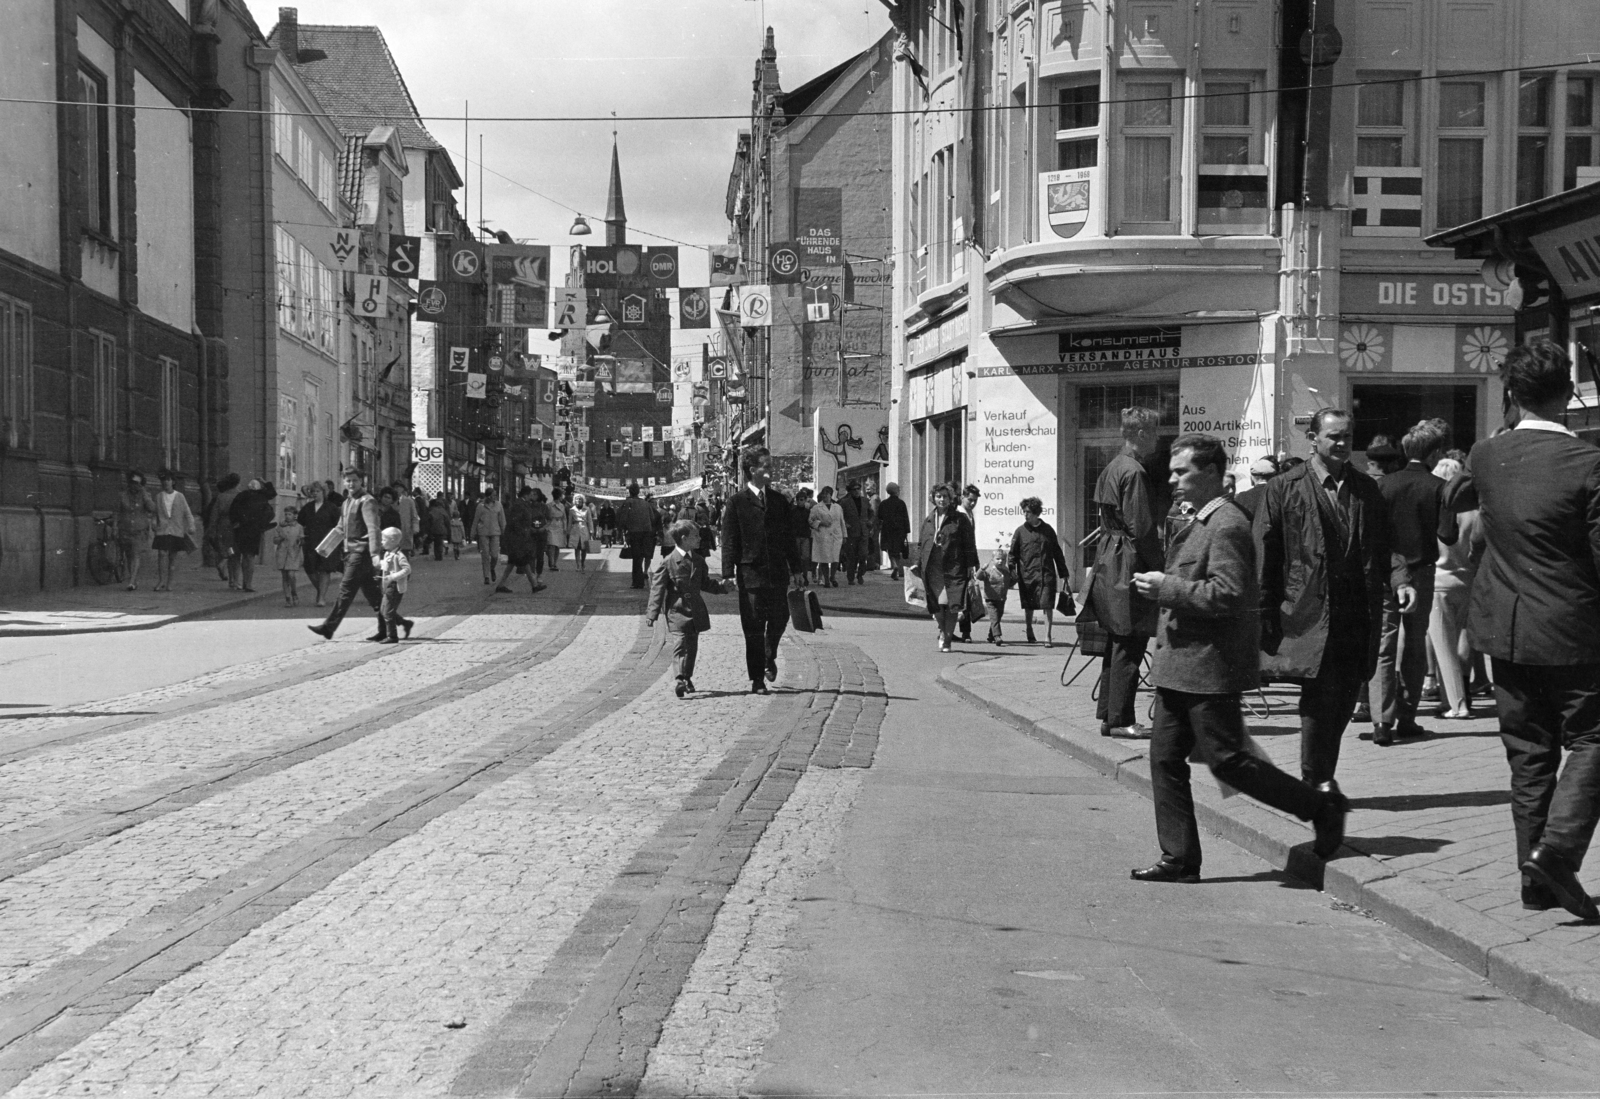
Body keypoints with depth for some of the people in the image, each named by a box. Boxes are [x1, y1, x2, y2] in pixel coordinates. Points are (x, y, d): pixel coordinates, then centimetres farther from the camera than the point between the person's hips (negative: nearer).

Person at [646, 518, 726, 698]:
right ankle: (678, 679, -23)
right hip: (677, 611, -6)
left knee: (692, 647, 12)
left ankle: (687, 678, 25)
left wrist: (721, 587, 6)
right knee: (680, 644, -16)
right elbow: (657, 589, -9)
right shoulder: (667, 563, -8)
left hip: (696, 611, 6)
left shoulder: (698, 561, 10)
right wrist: (652, 614, -12)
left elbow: (705, 583, 22)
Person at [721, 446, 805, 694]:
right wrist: (728, 573, -11)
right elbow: (729, 540, -5)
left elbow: (788, 537, 14)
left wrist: (796, 568, 12)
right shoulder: (737, 502, -3)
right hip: (750, 571, -4)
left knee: (780, 618, 3)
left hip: (778, 571, 4)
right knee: (754, 627, 1)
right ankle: (757, 679, 10)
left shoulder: (779, 500, 10)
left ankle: (770, 658, 33)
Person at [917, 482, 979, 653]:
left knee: (951, 604, -8)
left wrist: (971, 565, -5)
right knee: (936, 606, 5)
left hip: (953, 567, -3)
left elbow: (969, 543, 1)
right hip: (932, 567, 3)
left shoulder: (960, 519, 3)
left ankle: (947, 638, 1)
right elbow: (921, 544, 18)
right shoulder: (928, 520, 14)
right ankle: (943, 630, 31)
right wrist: (919, 565, 12)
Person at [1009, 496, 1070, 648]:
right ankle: (1029, 634, 33)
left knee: (1047, 605, -10)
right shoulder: (1020, 531, 3)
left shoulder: (1048, 530, 7)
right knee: (1028, 607, 12)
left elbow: (1057, 553, 13)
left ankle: (1048, 637, -8)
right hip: (1027, 576, 0)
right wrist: (1012, 571, -7)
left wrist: (1063, 573, 14)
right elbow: (1012, 553, 4)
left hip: (1046, 574, 0)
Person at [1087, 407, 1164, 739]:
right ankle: (1120, 720, -2)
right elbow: (1141, 528, -19)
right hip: (1129, 562, -10)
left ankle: (1108, 715, 20)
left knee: (1118, 642, 15)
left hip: (1108, 558, 10)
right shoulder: (1134, 472, -16)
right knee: (1130, 644, -5)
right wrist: (1158, 569, -12)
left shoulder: (1111, 468, 15)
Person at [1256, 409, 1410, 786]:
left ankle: (1324, 782, 19)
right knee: (1320, 702, -8)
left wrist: (1399, 579, -4)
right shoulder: (1284, 488, 1)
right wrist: (1266, 614, -4)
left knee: (1343, 704, 7)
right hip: (1310, 615, -4)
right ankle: (1314, 784, 3)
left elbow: (1384, 543, 16)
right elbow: (1265, 556, 0)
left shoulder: (1366, 489, 15)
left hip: (1359, 617, 4)